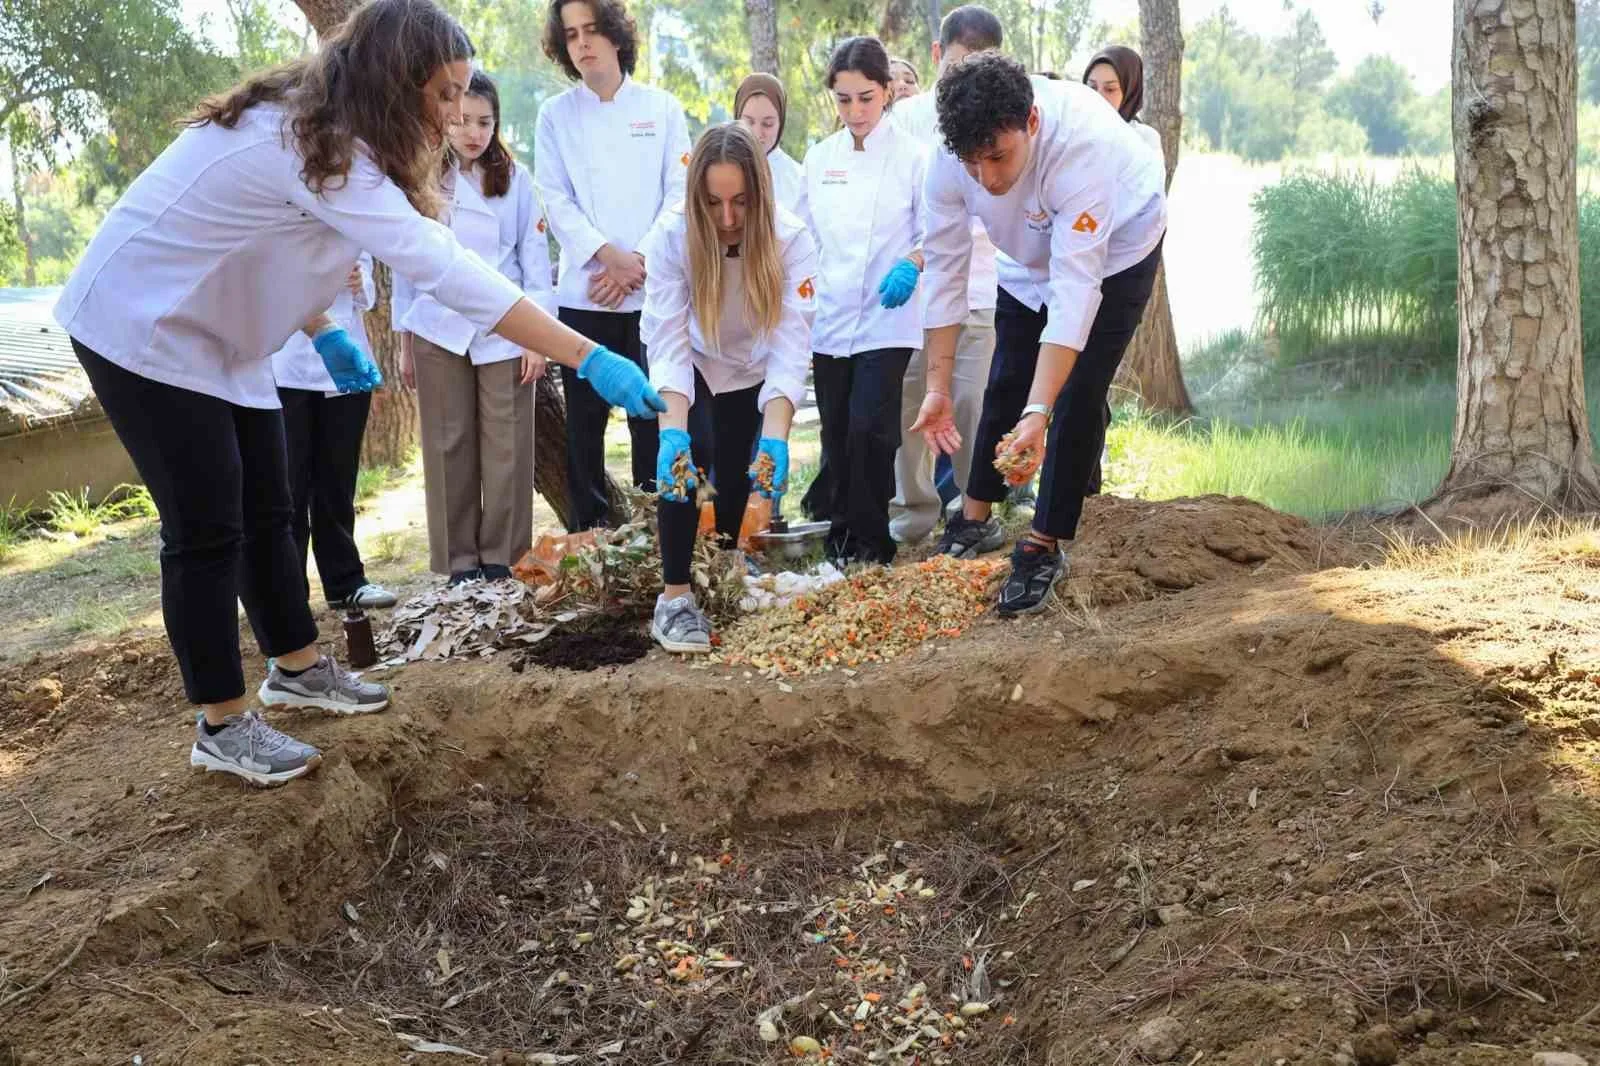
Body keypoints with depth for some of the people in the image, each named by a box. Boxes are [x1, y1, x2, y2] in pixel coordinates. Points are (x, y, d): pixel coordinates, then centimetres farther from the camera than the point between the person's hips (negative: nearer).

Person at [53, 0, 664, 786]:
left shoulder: (311, 124, 1)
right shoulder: (320, 149, -29)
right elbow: (441, 267, -38)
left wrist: (325, 334, 1)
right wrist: (587, 358, -39)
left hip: (210, 333, 9)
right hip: (143, 326, -9)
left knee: (266, 511, 12)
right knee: (208, 527, -6)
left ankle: (297, 670, 27)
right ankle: (221, 729, 6)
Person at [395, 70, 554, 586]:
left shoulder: (515, 179, 3)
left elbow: (534, 257, 2)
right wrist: (404, 342, 7)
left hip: (504, 332, -1)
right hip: (438, 333, 1)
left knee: (505, 448, 1)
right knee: (449, 448, 5)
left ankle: (501, 558, 11)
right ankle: (459, 561, 13)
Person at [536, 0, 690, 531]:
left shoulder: (662, 108, 7)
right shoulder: (555, 114, 8)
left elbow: (679, 193, 2)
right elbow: (555, 199, 0)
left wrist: (639, 264, -9)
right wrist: (610, 256, -13)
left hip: (654, 290, 0)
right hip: (584, 293, 0)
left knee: (652, 414, 1)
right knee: (585, 419, 3)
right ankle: (589, 534, 12)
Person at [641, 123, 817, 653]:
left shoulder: (792, 241, -30)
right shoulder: (671, 236, -30)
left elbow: (790, 346, -35)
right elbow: (667, 343, -34)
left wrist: (775, 437, -48)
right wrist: (673, 431, -48)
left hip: (751, 374, 2)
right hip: (692, 370, -1)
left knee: (737, 487, 6)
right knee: (690, 454, -27)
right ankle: (675, 596, -17)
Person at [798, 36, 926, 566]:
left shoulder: (912, 157, -4)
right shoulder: (818, 158, 7)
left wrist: (911, 265, -21)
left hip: (886, 318, -4)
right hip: (830, 317, 4)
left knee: (869, 428, -14)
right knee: (838, 433, 9)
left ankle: (871, 540, -1)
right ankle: (842, 533, 24)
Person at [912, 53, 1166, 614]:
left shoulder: (1083, 145, -43)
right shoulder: (954, 154, -29)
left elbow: (1076, 287, -45)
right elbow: (945, 269, -20)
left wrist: (1039, 413, -51)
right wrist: (937, 388, -22)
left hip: (1116, 248, -5)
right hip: (1031, 253, 5)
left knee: (1077, 396, -12)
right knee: (1005, 385, 13)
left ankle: (1043, 548, 1)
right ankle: (974, 517, 30)